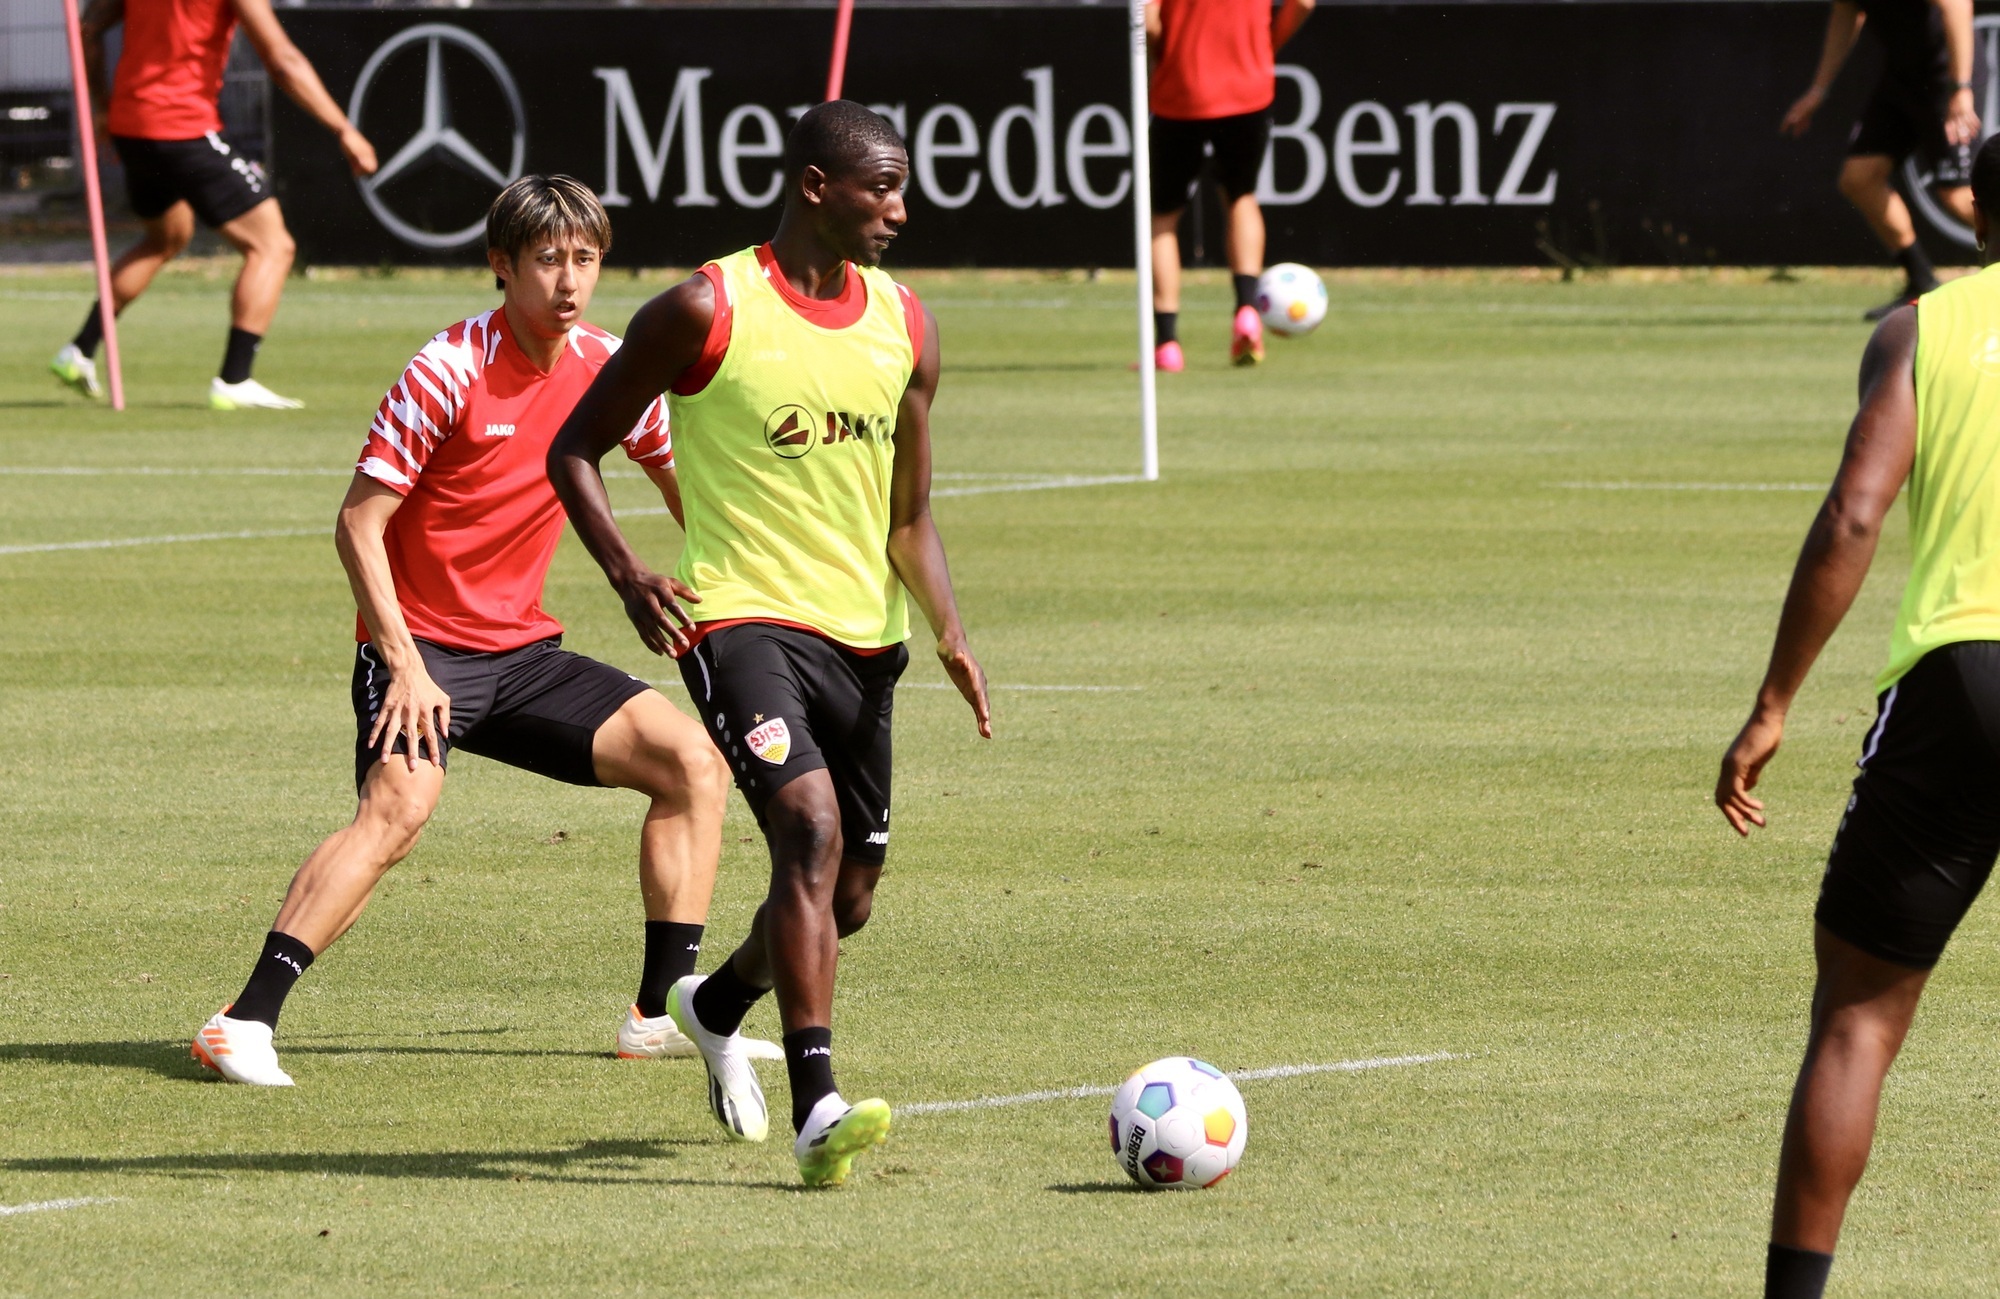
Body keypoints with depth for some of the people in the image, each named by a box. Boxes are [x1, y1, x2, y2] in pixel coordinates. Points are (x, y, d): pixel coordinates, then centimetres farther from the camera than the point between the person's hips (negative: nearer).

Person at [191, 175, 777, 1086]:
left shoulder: (608, 368, 3)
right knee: (400, 805, -32)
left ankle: (660, 1014, 6)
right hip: (421, 644, -7)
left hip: (522, 651, 7)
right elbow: (359, 523, -14)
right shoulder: (448, 371, -15)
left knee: (695, 764, -3)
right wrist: (404, 663, -22)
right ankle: (242, 1025, -33)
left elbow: (683, 485, 21)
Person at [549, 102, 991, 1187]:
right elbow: (574, 451, -2)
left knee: (847, 898, 13)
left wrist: (948, 631, -1)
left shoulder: (906, 329, 8)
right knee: (811, 825, -28)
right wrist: (628, 576, -17)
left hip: (863, 637, 6)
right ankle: (816, 1109, -33)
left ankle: (715, 1004, 45)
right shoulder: (707, 312, -9)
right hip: (743, 613, -6)